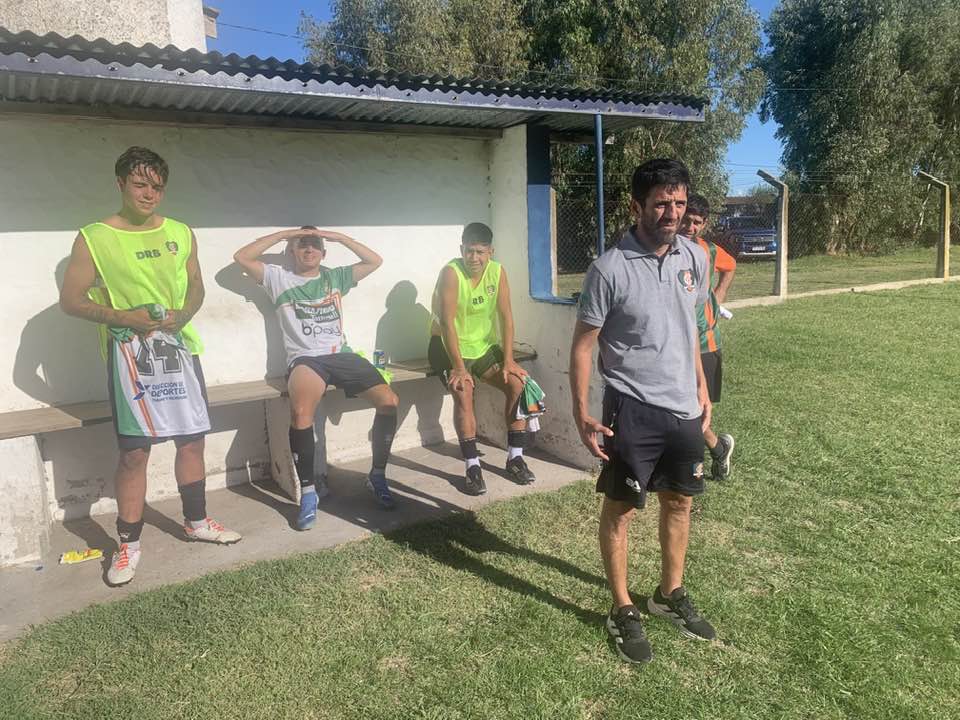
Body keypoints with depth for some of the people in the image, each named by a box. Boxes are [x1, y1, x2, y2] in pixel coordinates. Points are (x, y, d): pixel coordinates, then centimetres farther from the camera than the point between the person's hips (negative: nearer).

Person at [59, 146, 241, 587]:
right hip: (130, 354, -4)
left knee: (192, 439, 10)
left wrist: (183, 314, -7)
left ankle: (196, 522, 28)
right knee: (134, 451, -3)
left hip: (179, 348, 5)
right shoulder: (94, 239, -4)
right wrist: (123, 317, -17)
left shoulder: (181, 233, 8)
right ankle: (129, 544, 12)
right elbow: (70, 300, -3)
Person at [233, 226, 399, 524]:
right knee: (301, 412, -35)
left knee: (388, 400, -20)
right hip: (305, 358, -3)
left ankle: (377, 475, -3)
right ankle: (308, 491, -20)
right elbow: (241, 257, 6)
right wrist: (282, 234, 9)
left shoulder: (335, 276, 22)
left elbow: (375, 261, 21)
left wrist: (340, 237, 14)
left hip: (342, 354, 3)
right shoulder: (279, 278, 15)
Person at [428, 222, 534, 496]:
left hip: (484, 346, 5)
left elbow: (505, 317, -8)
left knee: (517, 384, -11)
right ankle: (472, 467, -17)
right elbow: (447, 322, -26)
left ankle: (515, 458, 1)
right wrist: (459, 367, -31)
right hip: (449, 347, -5)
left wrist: (508, 360, -14)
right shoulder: (450, 273, -21)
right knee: (463, 394, -27)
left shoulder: (498, 271, -7)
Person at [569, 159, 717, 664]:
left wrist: (701, 389, 17)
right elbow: (583, 345, -11)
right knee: (621, 510, 7)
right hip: (633, 410, -6)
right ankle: (623, 610, 25)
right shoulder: (611, 269, -17)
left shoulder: (695, 258, 2)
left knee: (680, 502, 18)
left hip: (683, 407, 7)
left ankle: (670, 594, 39)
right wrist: (581, 414, -14)